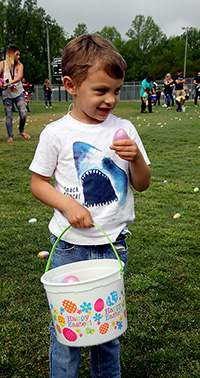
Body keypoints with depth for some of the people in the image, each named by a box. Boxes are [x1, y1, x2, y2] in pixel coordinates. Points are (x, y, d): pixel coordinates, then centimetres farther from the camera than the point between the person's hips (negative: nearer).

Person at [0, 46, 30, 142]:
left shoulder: (20, 65, 1)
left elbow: (19, 77, -16)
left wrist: (9, 83, -31)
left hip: (18, 93, 2)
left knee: (23, 114, -5)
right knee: (8, 116, 0)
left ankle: (21, 131, 21)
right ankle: (10, 136, 12)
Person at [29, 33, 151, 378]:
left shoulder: (124, 130, -2)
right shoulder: (56, 133, -9)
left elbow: (142, 185, 4)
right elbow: (37, 182, -1)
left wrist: (136, 158, -16)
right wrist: (67, 204, -18)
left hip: (113, 244, 3)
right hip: (70, 246, -2)